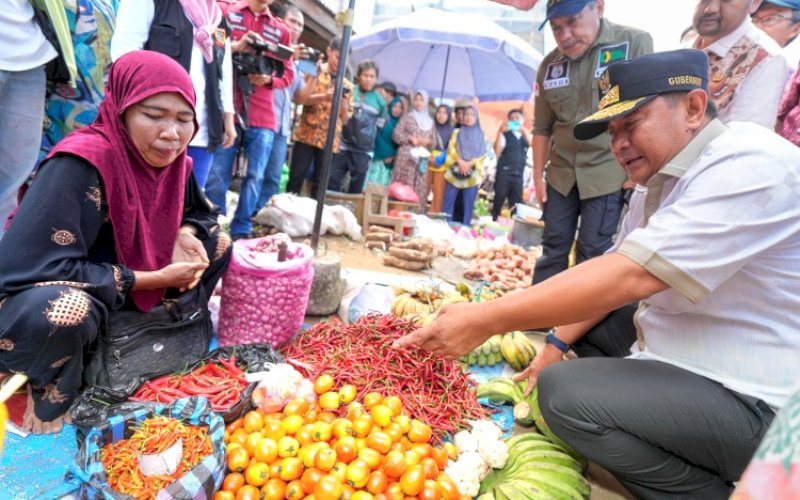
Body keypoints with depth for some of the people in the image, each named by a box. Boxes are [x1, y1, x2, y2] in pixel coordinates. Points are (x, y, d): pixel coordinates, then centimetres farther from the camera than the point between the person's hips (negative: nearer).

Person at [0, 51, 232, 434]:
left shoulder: (173, 160, -8)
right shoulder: (80, 163, -29)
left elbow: (197, 212, 12)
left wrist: (186, 236, -14)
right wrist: (154, 279, -28)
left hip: (119, 300, 7)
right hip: (38, 304, -7)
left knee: (217, 243, -1)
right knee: (66, 311, -42)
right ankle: (50, 394, -7)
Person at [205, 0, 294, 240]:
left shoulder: (281, 30, 13)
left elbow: (288, 73, 15)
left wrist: (269, 80, -6)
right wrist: (234, 46, -14)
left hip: (263, 117, 3)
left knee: (255, 177, 4)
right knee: (217, 175, -2)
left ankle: (241, 231, 14)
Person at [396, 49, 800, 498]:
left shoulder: (749, 165, -23)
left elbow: (629, 276, -32)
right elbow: (618, 272, 12)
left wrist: (485, 321, -31)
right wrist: (558, 343, 2)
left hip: (753, 401, -9)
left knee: (563, 392, -23)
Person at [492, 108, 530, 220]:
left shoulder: (525, 136, 16)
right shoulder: (505, 134, 4)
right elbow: (497, 151, -11)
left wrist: (523, 131, -17)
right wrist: (500, 131, -17)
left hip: (518, 175, 4)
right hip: (504, 173, -4)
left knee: (516, 205, 4)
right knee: (498, 202, -1)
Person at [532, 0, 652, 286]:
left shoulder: (635, 43, -6)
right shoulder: (549, 65, 6)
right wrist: (538, 176, 8)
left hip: (609, 171, -4)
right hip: (561, 173, 4)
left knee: (592, 252, 1)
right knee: (553, 247, 10)